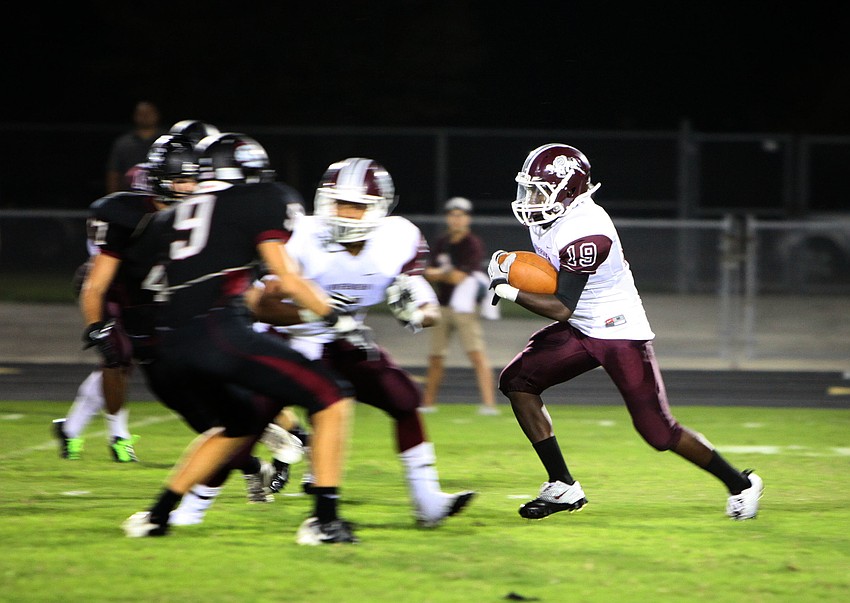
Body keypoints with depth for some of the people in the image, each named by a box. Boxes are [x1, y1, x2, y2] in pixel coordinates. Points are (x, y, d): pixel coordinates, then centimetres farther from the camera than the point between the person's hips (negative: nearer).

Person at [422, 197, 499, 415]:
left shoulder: (473, 244, -8)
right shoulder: (442, 243, 12)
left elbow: (458, 278, -16)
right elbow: (429, 274, 6)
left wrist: (440, 274, -3)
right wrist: (450, 274, -11)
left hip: (464, 307, -6)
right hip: (442, 306, 6)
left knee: (477, 354, -16)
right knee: (435, 357, 11)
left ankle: (489, 403, -22)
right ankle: (428, 403, 24)